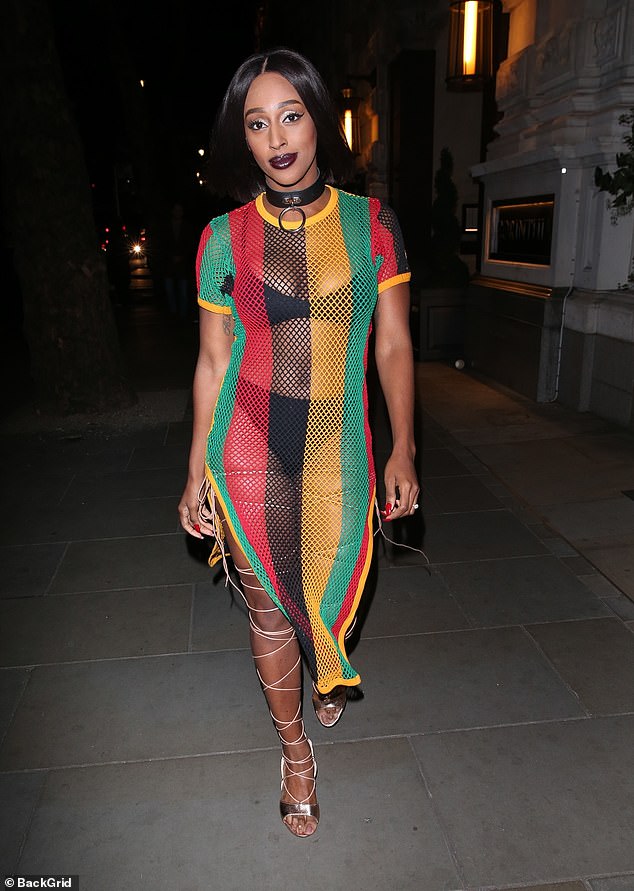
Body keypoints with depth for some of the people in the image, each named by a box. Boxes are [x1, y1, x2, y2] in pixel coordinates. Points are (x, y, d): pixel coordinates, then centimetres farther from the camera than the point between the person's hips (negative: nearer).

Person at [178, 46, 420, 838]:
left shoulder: (371, 223, 1)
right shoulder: (223, 237, 0)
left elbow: (393, 346, 3)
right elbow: (211, 363, 3)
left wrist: (402, 451, 0)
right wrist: (196, 472, 3)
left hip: (336, 446, 1)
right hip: (248, 446, 0)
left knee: (333, 587, 15)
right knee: (269, 606, 10)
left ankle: (330, 676, 54)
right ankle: (295, 750, 37)